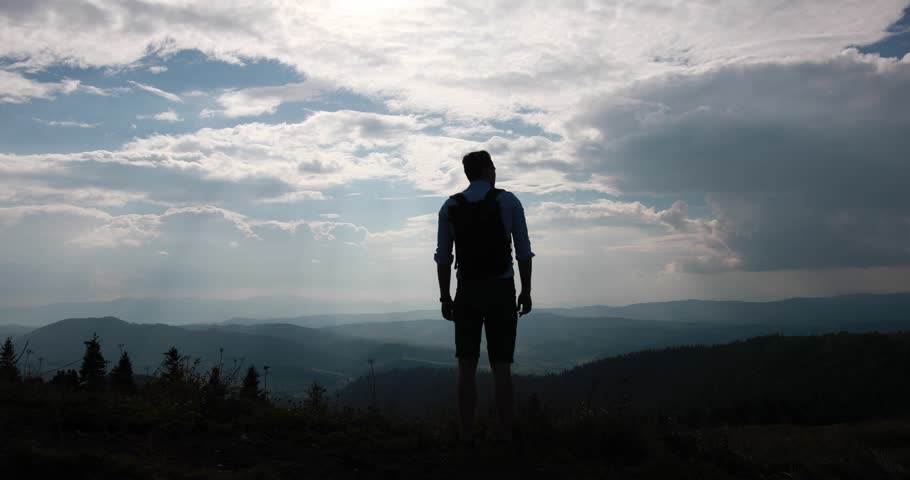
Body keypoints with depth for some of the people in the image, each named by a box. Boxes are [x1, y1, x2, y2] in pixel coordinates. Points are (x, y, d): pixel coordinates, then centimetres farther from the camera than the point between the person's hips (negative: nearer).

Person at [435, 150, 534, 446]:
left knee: (467, 365, 5)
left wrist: (445, 297, 7)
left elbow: (443, 257, 2)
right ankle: (505, 436, 3)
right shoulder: (508, 201, -1)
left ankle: (467, 436, 4)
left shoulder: (450, 207, 4)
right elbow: (524, 252, -3)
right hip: (501, 291, -1)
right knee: (501, 366, 2)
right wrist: (526, 291, 4)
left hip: (468, 292, 2)